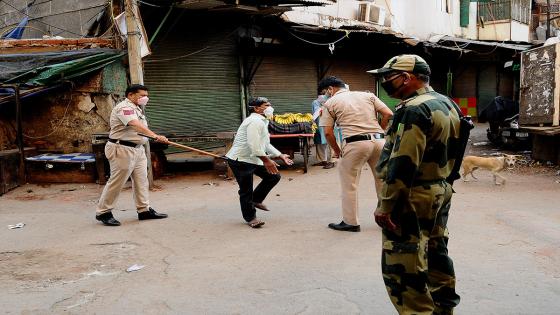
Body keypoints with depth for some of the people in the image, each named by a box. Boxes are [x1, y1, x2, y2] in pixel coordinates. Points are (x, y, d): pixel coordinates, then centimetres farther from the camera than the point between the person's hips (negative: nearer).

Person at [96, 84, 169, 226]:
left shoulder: (136, 108, 16)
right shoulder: (124, 108, -18)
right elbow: (137, 125, -34)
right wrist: (155, 136, -44)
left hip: (137, 149, 10)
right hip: (122, 150, -10)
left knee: (141, 180, 10)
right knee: (116, 182, -4)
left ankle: (144, 210, 18)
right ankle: (103, 213, 6)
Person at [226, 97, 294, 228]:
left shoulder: (262, 122, 17)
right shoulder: (255, 121, -18)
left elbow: (266, 144, 23)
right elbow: (253, 144, -28)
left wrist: (281, 156, 20)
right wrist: (266, 160, -28)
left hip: (253, 159, 10)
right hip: (240, 160, -10)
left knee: (274, 176, 10)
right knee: (246, 190, -1)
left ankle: (256, 200, 22)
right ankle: (250, 218, 13)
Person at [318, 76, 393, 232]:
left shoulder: (330, 103, 7)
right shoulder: (367, 95, 17)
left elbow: (328, 132, 3)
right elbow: (388, 114, 8)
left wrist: (337, 151, 16)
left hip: (355, 144, -4)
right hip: (379, 141, 5)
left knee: (349, 184, 8)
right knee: (383, 181, 17)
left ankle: (351, 222, 13)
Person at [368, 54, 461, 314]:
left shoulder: (415, 109, -19)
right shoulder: (446, 103, 12)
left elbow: (403, 163, -24)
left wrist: (385, 206, -22)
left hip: (413, 197, -10)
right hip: (441, 191, 10)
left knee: (402, 267, -3)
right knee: (435, 252, 21)